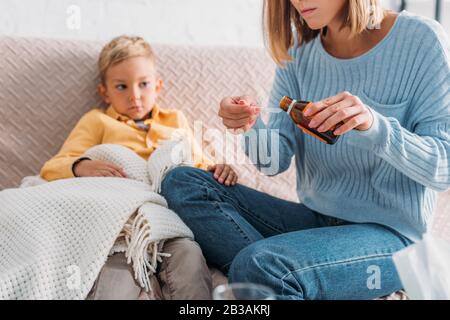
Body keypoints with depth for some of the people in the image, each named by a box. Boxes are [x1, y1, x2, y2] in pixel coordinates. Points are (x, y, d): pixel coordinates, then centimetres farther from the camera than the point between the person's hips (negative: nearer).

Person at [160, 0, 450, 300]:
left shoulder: (421, 39, -10)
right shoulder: (299, 51, 4)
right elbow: (276, 162, 2)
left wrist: (375, 128, -30)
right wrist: (251, 126, -20)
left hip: (390, 233, -6)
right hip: (316, 218, 7)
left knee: (257, 264, -33)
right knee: (183, 183, -8)